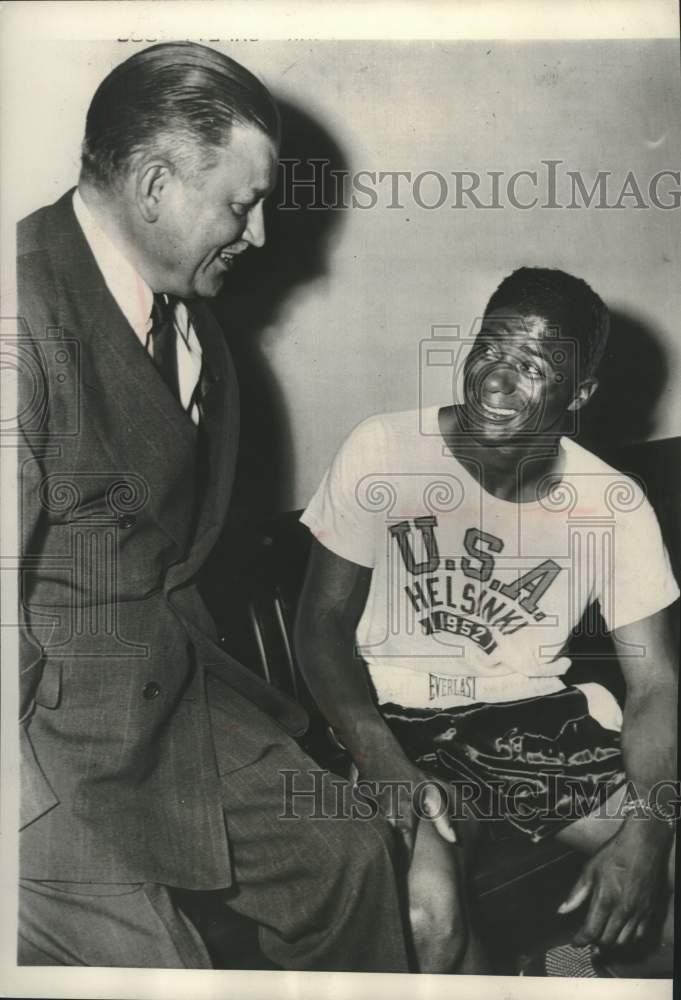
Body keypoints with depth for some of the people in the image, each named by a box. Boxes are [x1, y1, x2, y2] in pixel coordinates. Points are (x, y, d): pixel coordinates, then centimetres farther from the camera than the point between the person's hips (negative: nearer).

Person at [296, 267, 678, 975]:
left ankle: (588, 965, 14)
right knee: (430, 913, -28)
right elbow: (325, 619, -7)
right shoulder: (382, 452, -11)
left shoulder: (615, 508, -5)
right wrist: (380, 757, -23)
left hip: (539, 717, 3)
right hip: (402, 718, -2)